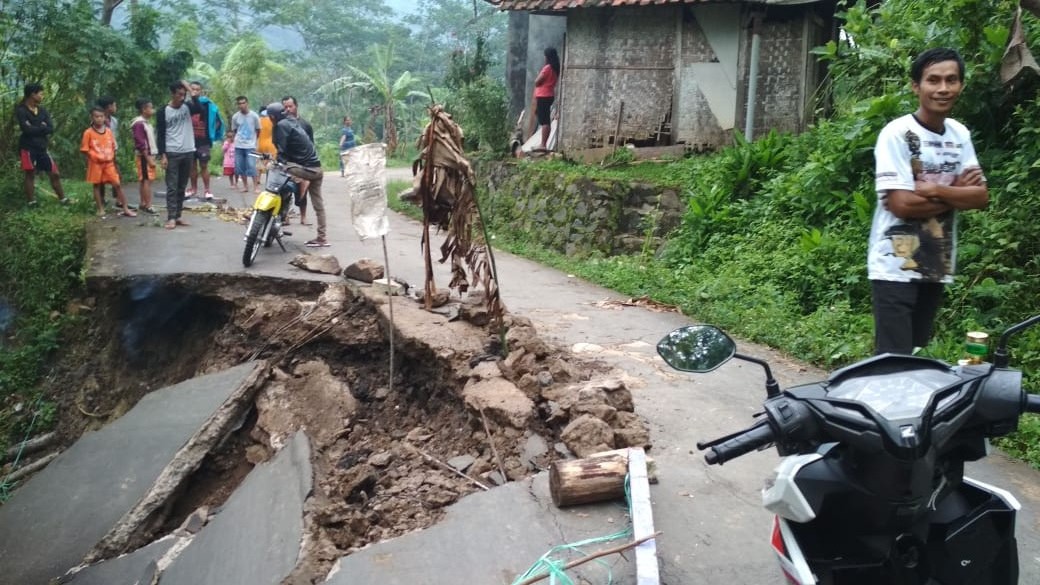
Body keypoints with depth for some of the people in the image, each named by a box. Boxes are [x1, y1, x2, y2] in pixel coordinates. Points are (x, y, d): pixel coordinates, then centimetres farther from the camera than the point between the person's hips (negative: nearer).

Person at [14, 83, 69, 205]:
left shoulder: (42, 110, 9)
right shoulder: (21, 110, -8)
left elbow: (51, 129, -1)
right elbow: (26, 129, -20)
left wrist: (34, 129, -13)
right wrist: (42, 128, -9)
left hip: (42, 148, 5)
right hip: (28, 148, -5)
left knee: (54, 173, 5)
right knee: (30, 174, 1)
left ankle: (62, 199, 14)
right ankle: (31, 203, 7)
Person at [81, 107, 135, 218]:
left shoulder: (108, 131, 5)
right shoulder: (88, 132, -7)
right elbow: (85, 149, -5)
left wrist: (111, 157, 4)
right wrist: (95, 157, -10)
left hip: (109, 163, 3)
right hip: (96, 163, -3)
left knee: (117, 184, -1)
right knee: (97, 186, 7)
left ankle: (125, 209, 3)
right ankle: (100, 210, 14)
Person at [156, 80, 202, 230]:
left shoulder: (187, 106, 5)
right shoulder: (163, 112, -3)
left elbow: (200, 109, -17)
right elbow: (160, 135, -4)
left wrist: (191, 92, -18)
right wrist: (162, 155, -11)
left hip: (188, 152, 4)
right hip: (172, 154, -4)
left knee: (182, 187, 9)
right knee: (172, 187, -5)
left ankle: (178, 216, 15)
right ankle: (171, 218, -6)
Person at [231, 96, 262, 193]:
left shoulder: (254, 116, -7)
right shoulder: (235, 117, -1)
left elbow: (258, 130, 5)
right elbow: (234, 130, 13)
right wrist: (239, 138, 12)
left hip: (250, 146, -3)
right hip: (239, 146, 3)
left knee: (251, 166, -10)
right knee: (240, 166, 6)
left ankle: (256, 186, -3)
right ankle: (245, 185, 18)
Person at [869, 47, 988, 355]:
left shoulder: (960, 134, 8)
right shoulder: (896, 134, -12)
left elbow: (981, 196, 2)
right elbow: (901, 204, -19)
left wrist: (935, 190, -14)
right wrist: (957, 193, -7)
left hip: (937, 266, 7)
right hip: (895, 268, -6)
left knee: (918, 354, 15)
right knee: (894, 358, -6)